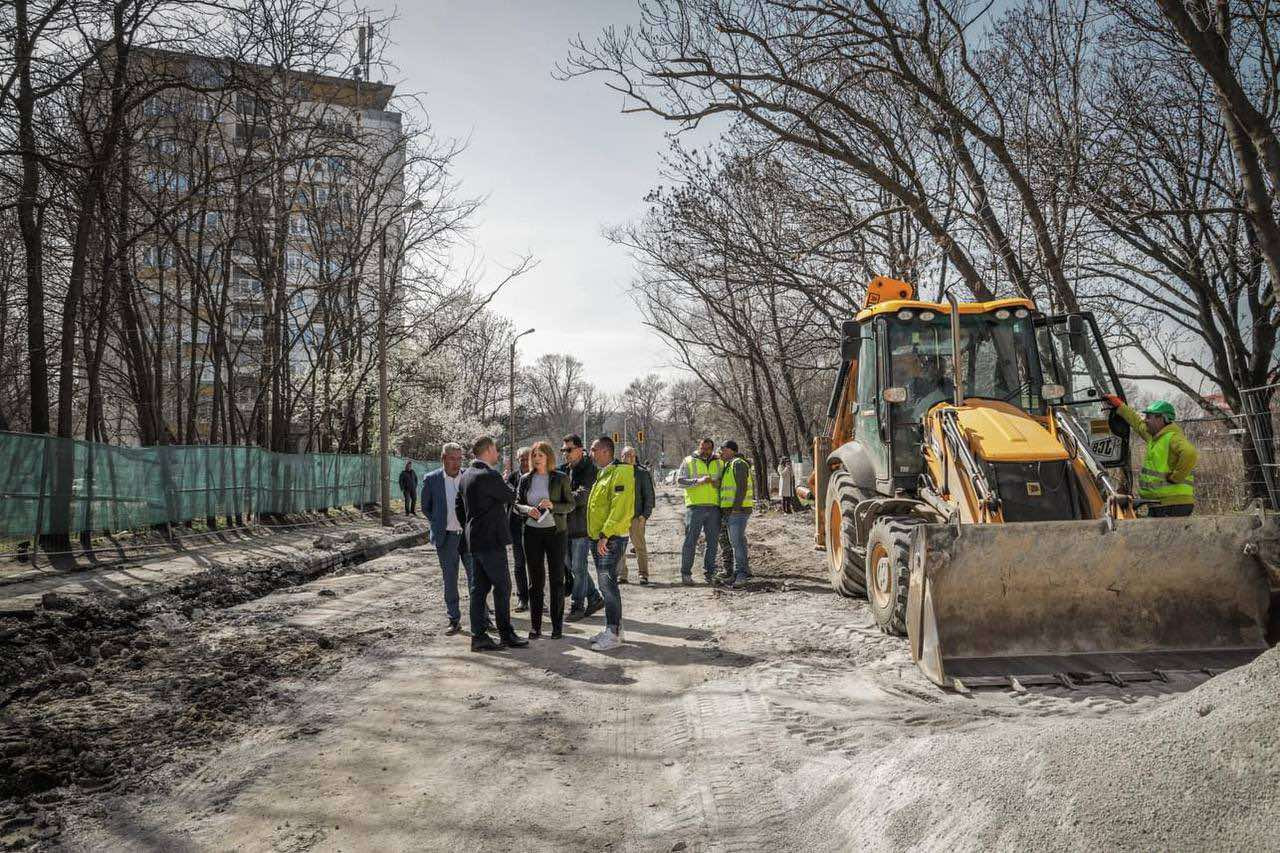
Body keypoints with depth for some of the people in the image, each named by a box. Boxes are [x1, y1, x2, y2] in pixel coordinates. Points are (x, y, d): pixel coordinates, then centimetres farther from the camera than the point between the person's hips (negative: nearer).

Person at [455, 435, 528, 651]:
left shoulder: (465, 476, 11)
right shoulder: (489, 476, -18)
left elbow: (458, 506, 18)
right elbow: (511, 497, -7)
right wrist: (505, 483, 12)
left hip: (473, 541, 9)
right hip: (491, 540, -9)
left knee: (479, 588, 10)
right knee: (502, 586, 0)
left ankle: (478, 636, 13)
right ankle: (506, 634, 6)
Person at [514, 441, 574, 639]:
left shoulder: (560, 478, -2)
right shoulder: (525, 479, 6)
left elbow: (571, 505, -1)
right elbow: (517, 504, 9)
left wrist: (553, 506, -18)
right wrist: (528, 509, -12)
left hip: (555, 531, -2)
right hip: (532, 532, 2)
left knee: (557, 579, 2)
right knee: (535, 580, 6)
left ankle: (557, 626, 10)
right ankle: (535, 626, 12)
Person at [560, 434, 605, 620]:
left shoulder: (589, 470, -11)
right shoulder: (564, 470, 11)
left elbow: (583, 495, -25)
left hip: (582, 526, -8)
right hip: (566, 526, 8)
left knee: (578, 568, -1)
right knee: (571, 565, 14)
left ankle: (577, 607, 10)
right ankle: (594, 598, 27)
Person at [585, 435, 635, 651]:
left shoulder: (621, 472, -14)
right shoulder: (602, 474, 18)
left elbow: (621, 509, -22)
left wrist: (605, 534, -24)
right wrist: (596, 535, 18)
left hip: (611, 538, -10)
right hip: (599, 538, 10)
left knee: (608, 583, -10)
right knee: (606, 584, 13)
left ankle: (613, 634, -5)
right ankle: (613, 628, 22)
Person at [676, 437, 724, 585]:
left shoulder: (719, 463, 15)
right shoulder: (688, 461, 5)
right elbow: (680, 480, -5)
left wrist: (718, 483, -4)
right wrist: (698, 481, -19)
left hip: (714, 506, 4)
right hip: (695, 506, -4)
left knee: (713, 541, 8)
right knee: (690, 541, -3)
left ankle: (709, 572, 18)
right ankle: (686, 573, 2)